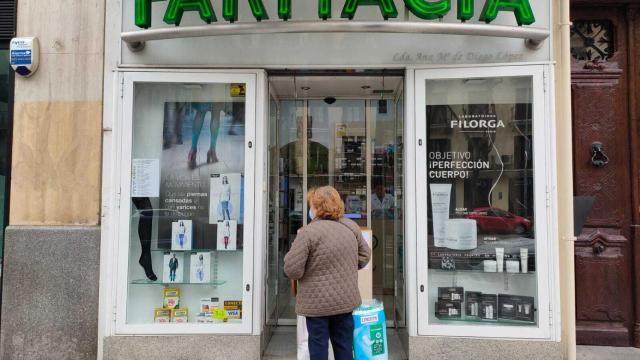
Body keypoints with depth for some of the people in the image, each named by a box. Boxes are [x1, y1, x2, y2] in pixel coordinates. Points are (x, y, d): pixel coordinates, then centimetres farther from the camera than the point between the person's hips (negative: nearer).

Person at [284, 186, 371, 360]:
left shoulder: (308, 232, -18)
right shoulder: (351, 226, 0)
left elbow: (293, 270, -18)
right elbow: (365, 255, 9)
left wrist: (291, 254, 2)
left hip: (317, 303, -5)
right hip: (345, 300, 5)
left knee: (318, 345, 9)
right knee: (344, 346, 18)